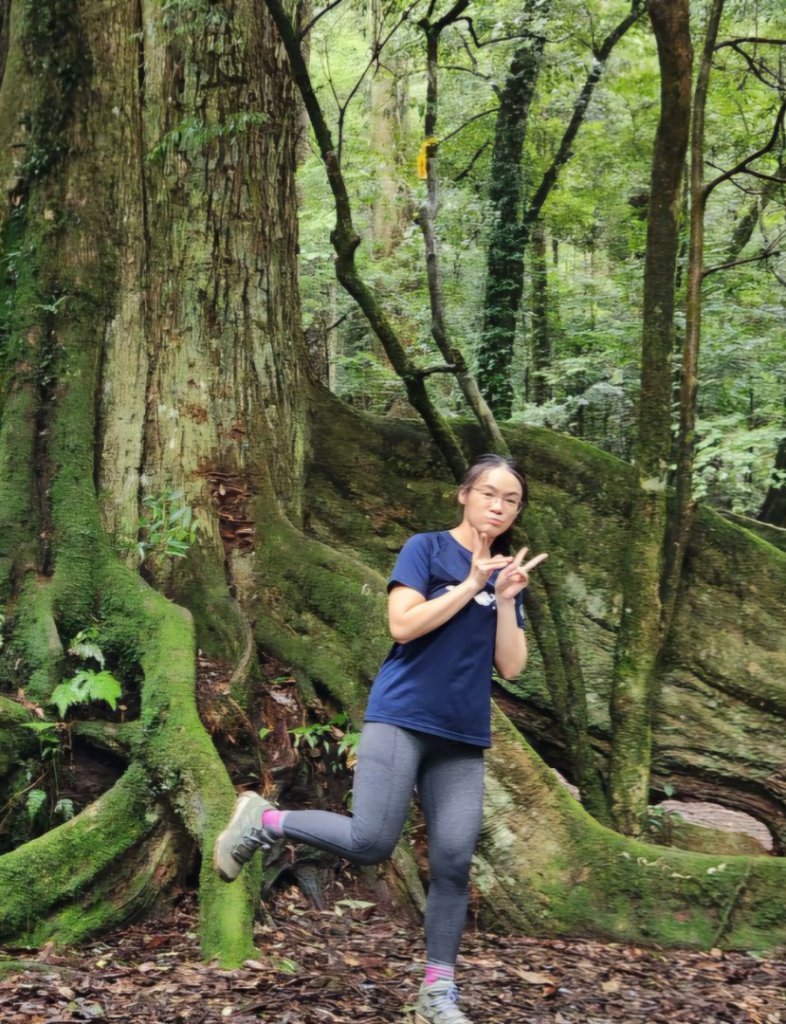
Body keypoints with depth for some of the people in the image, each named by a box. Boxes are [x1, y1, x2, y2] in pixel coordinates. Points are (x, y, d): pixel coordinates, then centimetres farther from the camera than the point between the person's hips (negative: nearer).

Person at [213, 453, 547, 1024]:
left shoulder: (507, 576, 15)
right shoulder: (426, 549, -1)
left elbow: (511, 666, 7)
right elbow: (403, 626, -13)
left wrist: (506, 600, -6)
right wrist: (469, 586, -11)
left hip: (463, 738, 5)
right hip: (402, 719, -5)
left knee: (453, 863, -2)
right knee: (370, 844, -15)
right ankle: (262, 821, 8)